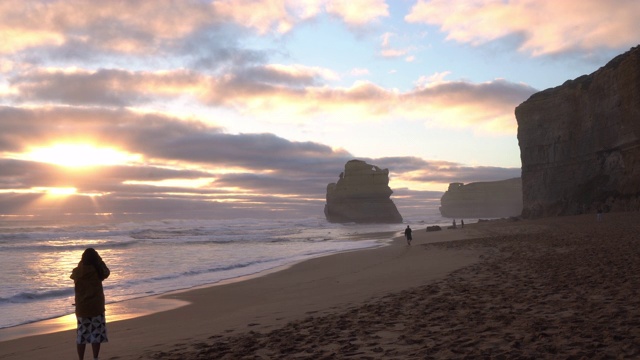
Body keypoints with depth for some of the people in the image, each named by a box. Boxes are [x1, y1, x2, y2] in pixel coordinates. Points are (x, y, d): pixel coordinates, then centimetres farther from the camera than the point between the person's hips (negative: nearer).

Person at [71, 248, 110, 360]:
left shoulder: (77, 271, -4)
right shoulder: (98, 271, -10)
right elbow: (107, 272, 12)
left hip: (82, 308, 2)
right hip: (97, 307, -2)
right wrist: (99, 259, 12)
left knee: (82, 335, 9)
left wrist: (83, 261, 15)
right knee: (96, 334, 5)